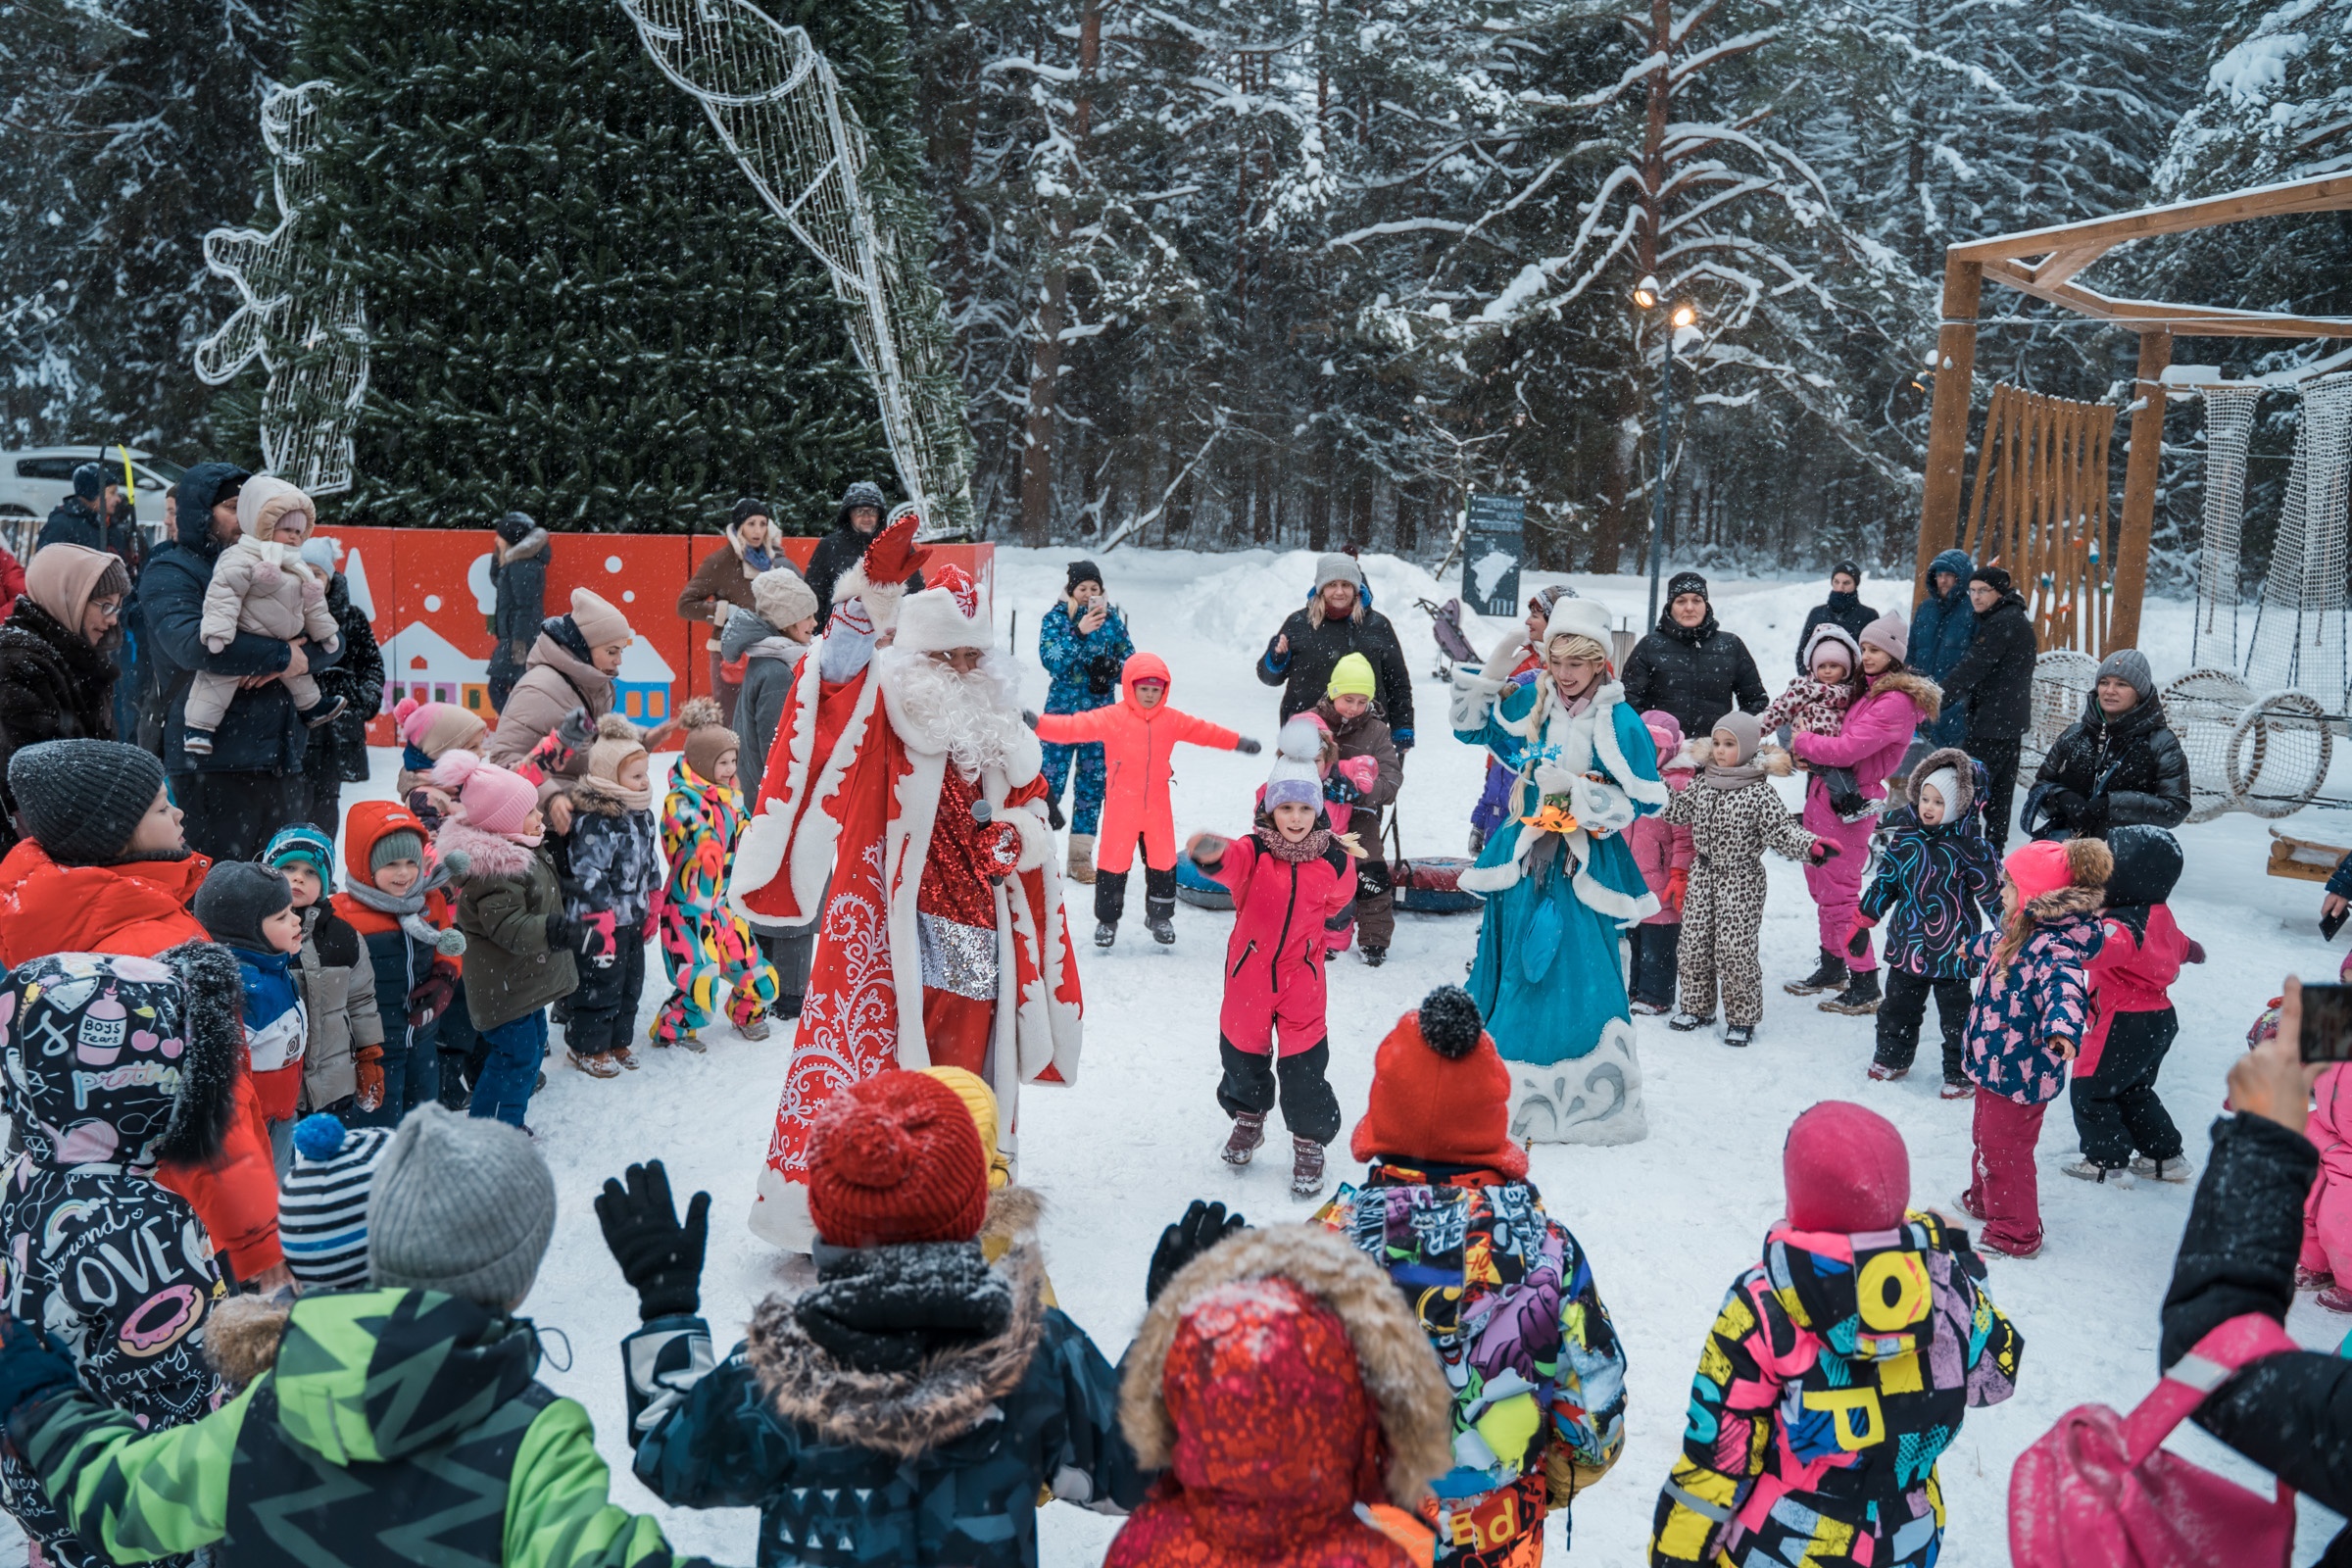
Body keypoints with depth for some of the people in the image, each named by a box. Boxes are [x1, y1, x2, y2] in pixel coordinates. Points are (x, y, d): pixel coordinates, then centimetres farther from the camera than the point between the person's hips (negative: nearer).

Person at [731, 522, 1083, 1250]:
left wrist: (1019, 834, -1)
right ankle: (818, 1201, 0)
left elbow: (1028, 804, 22)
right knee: (872, 1058, -8)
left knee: (965, 1066, 11)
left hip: (977, 934, 6)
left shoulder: (998, 729, 15)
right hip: (891, 931, -5)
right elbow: (840, 679, -21)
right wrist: (870, 595, -33)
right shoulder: (886, 709, -2)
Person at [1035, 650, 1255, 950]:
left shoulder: (1172, 720, 4)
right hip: (1121, 806, -3)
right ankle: (1107, 920, 20)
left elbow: (1204, 731, 15)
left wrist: (1238, 741, 18)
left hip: (1157, 806, 3)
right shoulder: (1112, 718, -10)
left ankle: (1160, 916, 29)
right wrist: (1038, 725, -30)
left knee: (1163, 863, 11)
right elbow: (1075, 726, -18)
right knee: (1113, 863, 3)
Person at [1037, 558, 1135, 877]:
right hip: (1061, 710, -3)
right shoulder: (1055, 618, -3)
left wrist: (1113, 669, -13)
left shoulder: (1112, 618, 5)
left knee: (1093, 783, 7)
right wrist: (1079, 633, -27)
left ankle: (1081, 855, 16)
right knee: (1051, 780, -6)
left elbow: (1130, 658, 8)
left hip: (1100, 713, 3)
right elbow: (1050, 660, -15)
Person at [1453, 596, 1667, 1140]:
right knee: (1513, 967, 11)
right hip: (1523, 855, 4)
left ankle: (1591, 1097, 11)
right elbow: (1474, 728, 15)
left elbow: (1636, 803, -11)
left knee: (1578, 977, -4)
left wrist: (1575, 788, -22)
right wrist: (1488, 675, -1)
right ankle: (1512, 1087, 25)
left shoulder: (1620, 723, -10)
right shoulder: (1529, 700, 2)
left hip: (1583, 866, -4)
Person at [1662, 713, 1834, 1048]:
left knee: (1735, 952, -3)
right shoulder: (1703, 784, 5)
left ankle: (1742, 1018, 13)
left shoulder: (1759, 793, -13)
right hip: (1702, 876, 6)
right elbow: (1676, 812, 14)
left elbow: (1783, 831, -17)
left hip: (1740, 884, -6)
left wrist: (1812, 845, -33)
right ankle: (1697, 1008, 28)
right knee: (1693, 945, 10)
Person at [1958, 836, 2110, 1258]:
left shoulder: (2054, 949, -28)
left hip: (2021, 1072, -10)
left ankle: (2016, 1234, 18)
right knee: (1985, 1137, 26)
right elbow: (1999, 943, 29)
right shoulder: (2020, 933, 4)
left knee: (2006, 1149, 2)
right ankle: (1983, 1202, 47)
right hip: (1994, 1063, 10)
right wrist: (1976, 946, 53)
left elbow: (2063, 987, -47)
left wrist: (2063, 1026, -69)